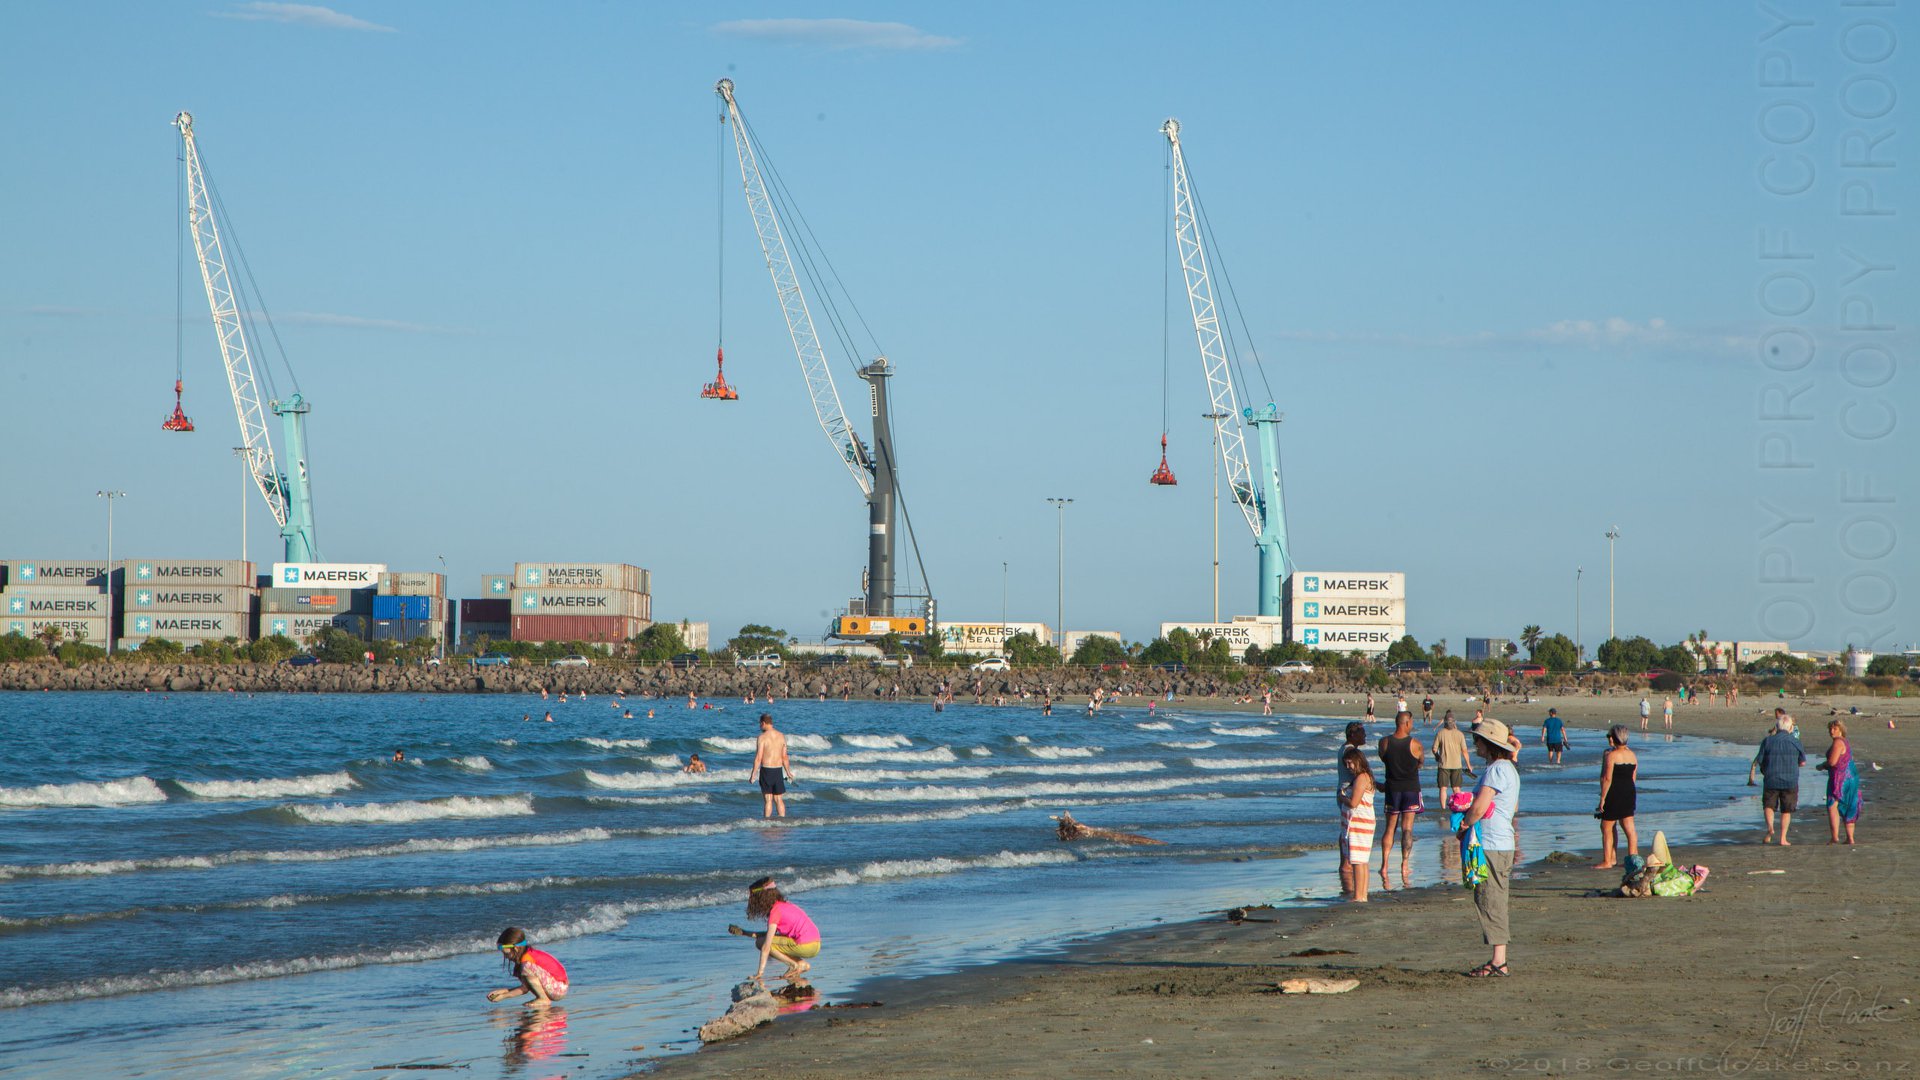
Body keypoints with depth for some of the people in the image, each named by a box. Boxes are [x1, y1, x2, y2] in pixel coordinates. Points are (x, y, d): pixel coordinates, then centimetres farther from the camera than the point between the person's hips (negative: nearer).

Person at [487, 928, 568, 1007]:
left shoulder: (527, 958, -16)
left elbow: (526, 988, -16)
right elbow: (525, 987, 10)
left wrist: (503, 996, -10)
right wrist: (502, 991, 4)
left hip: (559, 988, -10)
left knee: (527, 968, -25)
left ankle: (544, 999, -14)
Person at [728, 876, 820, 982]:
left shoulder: (775, 911, -11)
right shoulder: (784, 905, 16)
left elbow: (766, 946, -12)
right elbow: (770, 934, 23)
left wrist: (760, 972, -9)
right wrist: (743, 932, 22)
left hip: (806, 947, -9)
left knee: (760, 942, -4)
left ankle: (795, 965, -4)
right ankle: (802, 964, 9)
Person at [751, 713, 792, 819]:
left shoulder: (763, 737, -11)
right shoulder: (781, 736, 4)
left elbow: (758, 758, -13)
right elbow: (784, 757, 9)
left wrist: (753, 774, -8)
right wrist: (788, 772, 19)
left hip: (766, 770, -4)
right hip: (778, 770, 4)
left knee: (768, 799, 0)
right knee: (779, 799, 11)